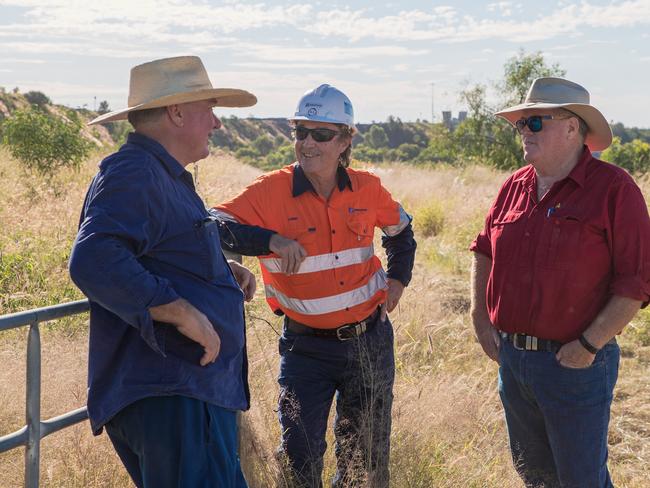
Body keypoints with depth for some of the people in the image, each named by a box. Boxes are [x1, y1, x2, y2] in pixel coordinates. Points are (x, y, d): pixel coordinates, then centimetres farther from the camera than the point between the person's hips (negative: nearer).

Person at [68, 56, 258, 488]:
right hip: (167, 396, -11)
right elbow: (93, 262, -28)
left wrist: (222, 272, 16)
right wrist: (181, 311, -26)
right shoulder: (133, 174, -13)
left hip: (194, 392, 11)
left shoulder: (165, 177, 22)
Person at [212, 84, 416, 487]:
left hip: (370, 340, 3)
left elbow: (400, 228, 18)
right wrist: (271, 240, -33)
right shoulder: (271, 191, -14)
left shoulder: (368, 189, -3)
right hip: (307, 345, -3)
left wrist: (398, 279, 9)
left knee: (368, 454, 16)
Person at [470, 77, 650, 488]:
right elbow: (485, 250, 20)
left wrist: (589, 345, -18)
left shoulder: (613, 188, -12)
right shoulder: (515, 186, 6)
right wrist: (481, 316, 10)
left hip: (575, 363, -6)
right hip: (511, 357, 6)